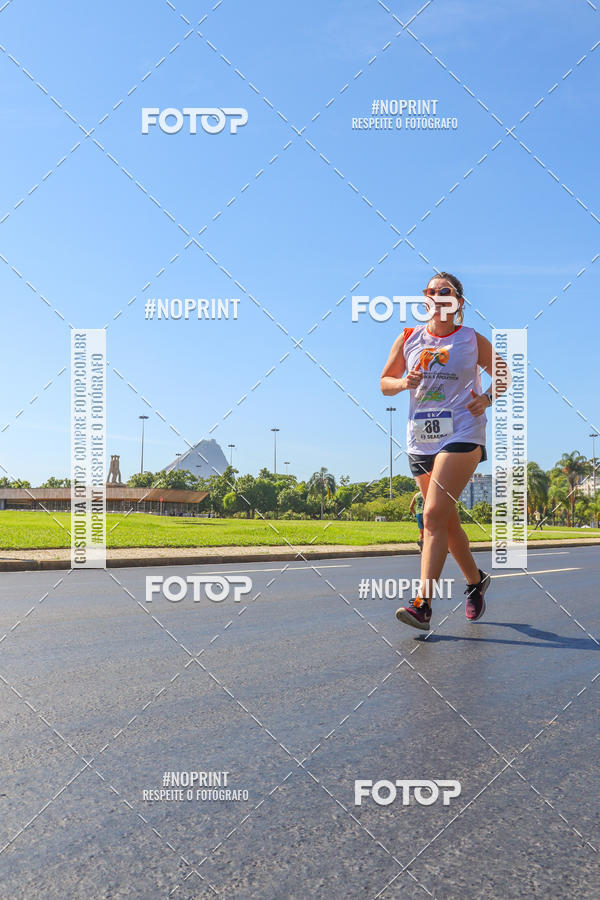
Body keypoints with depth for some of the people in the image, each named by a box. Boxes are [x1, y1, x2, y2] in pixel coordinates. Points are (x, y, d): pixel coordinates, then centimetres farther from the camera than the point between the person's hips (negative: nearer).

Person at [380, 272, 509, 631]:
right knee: (447, 520, 13)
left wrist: (487, 398, -6)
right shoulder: (408, 338, 9)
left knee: (434, 515, -18)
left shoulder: (473, 339, 3)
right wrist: (404, 382, -8)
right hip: (420, 439, 4)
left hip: (462, 435, -4)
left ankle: (423, 604, -19)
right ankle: (477, 580, 35)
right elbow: (385, 383, 14)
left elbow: (503, 375, 14)